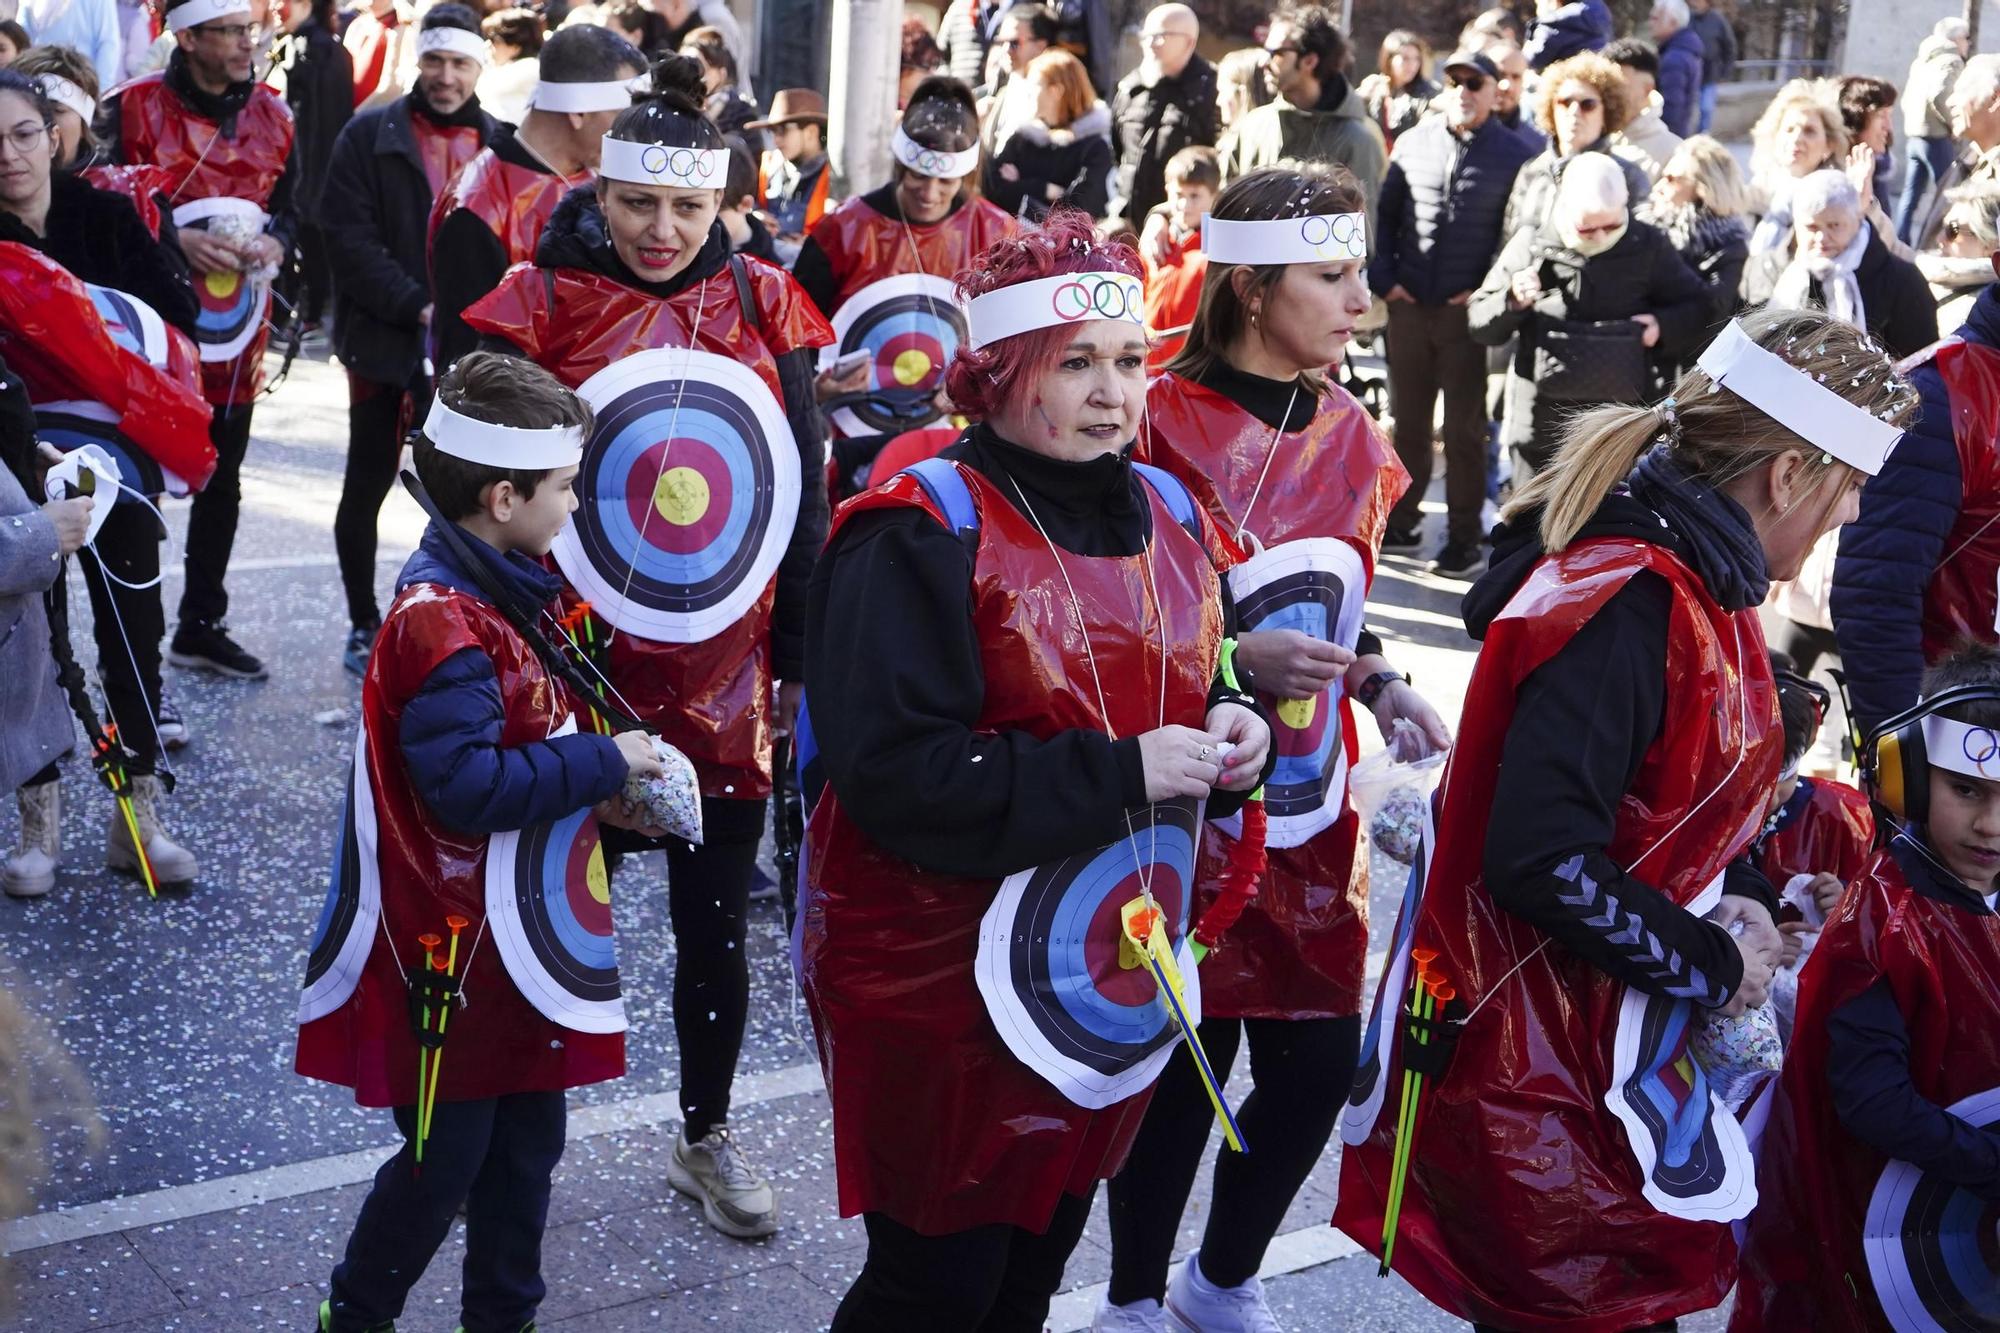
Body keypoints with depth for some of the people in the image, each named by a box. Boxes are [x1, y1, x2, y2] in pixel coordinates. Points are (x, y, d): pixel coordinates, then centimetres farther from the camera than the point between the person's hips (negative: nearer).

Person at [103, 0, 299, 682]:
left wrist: (275, 243, -10)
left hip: (238, 325, 5)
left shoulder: (272, 115, 5)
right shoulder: (135, 107, -10)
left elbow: (288, 209, 11)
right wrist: (176, 240, -22)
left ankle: (201, 626, 30)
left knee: (223, 481, 15)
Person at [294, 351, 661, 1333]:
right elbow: (466, 784, -29)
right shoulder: (443, 622, -23)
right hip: (456, 952, -9)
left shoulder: (499, 592, 8)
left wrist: (604, 790, 4)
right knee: (446, 1160, 6)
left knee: (526, 1142, 18)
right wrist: (605, 762, -21)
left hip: (522, 936, 9)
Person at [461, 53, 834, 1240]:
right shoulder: (542, 301, -6)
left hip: (723, 669, 2)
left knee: (717, 921, 12)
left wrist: (798, 658, 5)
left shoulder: (765, 307, 0)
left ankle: (707, 1138, 32)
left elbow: (806, 494, 4)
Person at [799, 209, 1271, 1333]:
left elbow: (1202, 690, 17)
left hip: (1116, 969, 7)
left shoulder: (1170, 516, 5)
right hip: (940, 977, -6)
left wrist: (1236, 737, -7)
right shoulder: (923, 533, -17)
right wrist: (1120, 775, -26)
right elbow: (894, 770, -26)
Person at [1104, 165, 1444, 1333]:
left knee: (1320, 1061, 10)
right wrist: (1231, 660, -25)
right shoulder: (1166, 424, -14)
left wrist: (1387, 689, 0)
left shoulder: (1351, 434, 6)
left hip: (1310, 800, 6)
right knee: (1185, 1066, 3)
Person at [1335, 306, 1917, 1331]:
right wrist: (1713, 966, -16)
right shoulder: (1627, 606, -24)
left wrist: (1740, 899, 1)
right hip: (1535, 1074, -10)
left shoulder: (1692, 581, 8)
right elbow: (1543, 861, -29)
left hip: (1609, 1037, 10)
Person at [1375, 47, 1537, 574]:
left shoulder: (1517, 155, -3)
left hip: (1469, 311, -3)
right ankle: (1402, 520, 22)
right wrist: (1383, 277, 2)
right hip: (1408, 306, 3)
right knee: (1407, 419, 11)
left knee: (1464, 428, 3)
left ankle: (1464, 535, 11)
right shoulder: (1413, 144, 7)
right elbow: (1384, 213, 12)